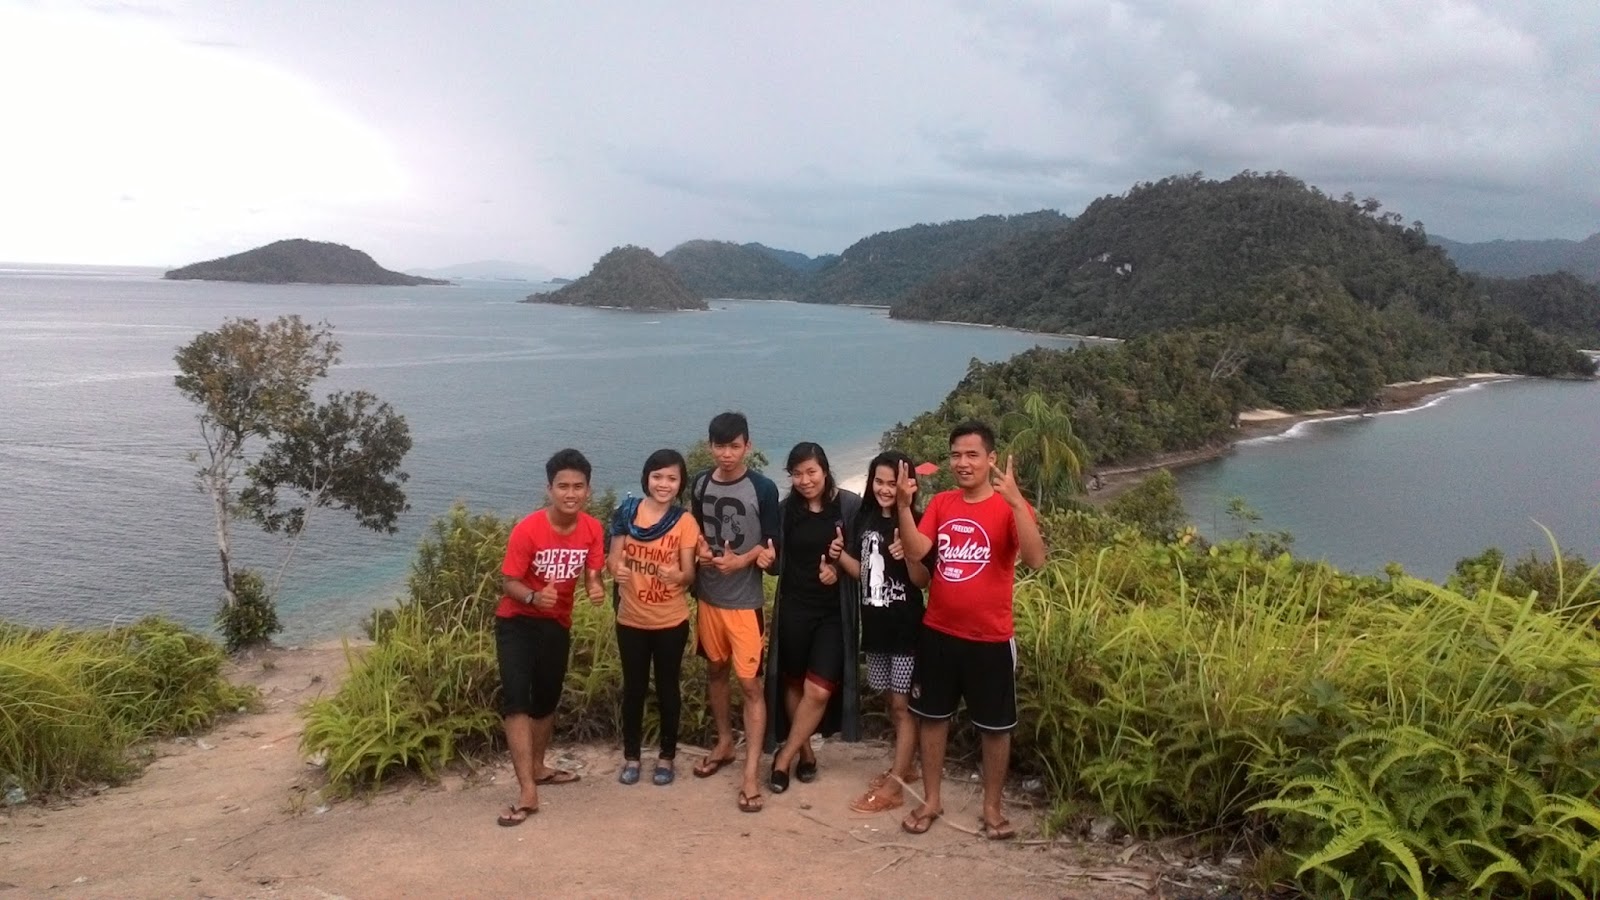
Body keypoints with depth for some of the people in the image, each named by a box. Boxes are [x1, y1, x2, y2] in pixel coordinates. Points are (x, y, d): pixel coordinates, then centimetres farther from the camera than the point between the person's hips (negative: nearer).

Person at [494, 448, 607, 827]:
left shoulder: (592, 530, -13)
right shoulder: (527, 530, -24)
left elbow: (592, 575, -6)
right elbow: (510, 583, -18)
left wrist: (596, 588, -30)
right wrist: (534, 597, -39)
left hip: (557, 623, 5)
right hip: (517, 621, -4)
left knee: (547, 698, 18)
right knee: (515, 698, -17)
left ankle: (537, 767, 40)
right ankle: (528, 792, -16)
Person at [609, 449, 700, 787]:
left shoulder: (685, 522, -9)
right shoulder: (627, 513, -6)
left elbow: (689, 574, -9)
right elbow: (614, 560, -2)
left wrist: (676, 575, -31)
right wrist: (617, 570, -25)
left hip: (671, 621, -1)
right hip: (631, 619, 1)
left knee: (667, 688, 11)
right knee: (634, 688, 13)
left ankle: (667, 757, 26)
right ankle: (631, 756, 27)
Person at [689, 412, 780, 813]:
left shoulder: (763, 489, -11)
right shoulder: (700, 484, 2)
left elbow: (771, 544, -8)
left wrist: (741, 560, -25)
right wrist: (701, 548, -8)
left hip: (745, 600, -5)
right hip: (708, 594, 5)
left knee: (750, 683, -4)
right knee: (715, 670, 18)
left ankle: (752, 773, 0)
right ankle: (724, 743, 37)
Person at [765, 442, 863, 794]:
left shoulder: (850, 506, -7)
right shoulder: (786, 509, 1)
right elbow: (778, 559, 6)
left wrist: (840, 564, -20)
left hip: (834, 612, -2)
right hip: (794, 608, 2)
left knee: (819, 691, -7)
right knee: (794, 683, 12)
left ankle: (784, 758, 10)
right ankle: (805, 752, 31)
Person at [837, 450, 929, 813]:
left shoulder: (915, 523, -13)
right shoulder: (865, 519, 5)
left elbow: (922, 581, -14)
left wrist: (908, 555, -33)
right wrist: (839, 554, -7)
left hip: (906, 626, -6)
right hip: (876, 624, 6)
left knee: (903, 704, -1)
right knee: (891, 702, 17)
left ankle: (893, 786, 2)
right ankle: (906, 765, 32)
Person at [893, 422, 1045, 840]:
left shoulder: (1010, 507, -11)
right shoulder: (940, 503, 2)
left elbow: (1035, 559, -26)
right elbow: (916, 551, -10)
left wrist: (1015, 501, -35)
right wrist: (903, 505, -23)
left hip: (990, 639, -4)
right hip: (937, 633, 4)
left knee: (995, 726, 10)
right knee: (932, 716, 14)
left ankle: (992, 807, 28)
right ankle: (931, 800, 30)